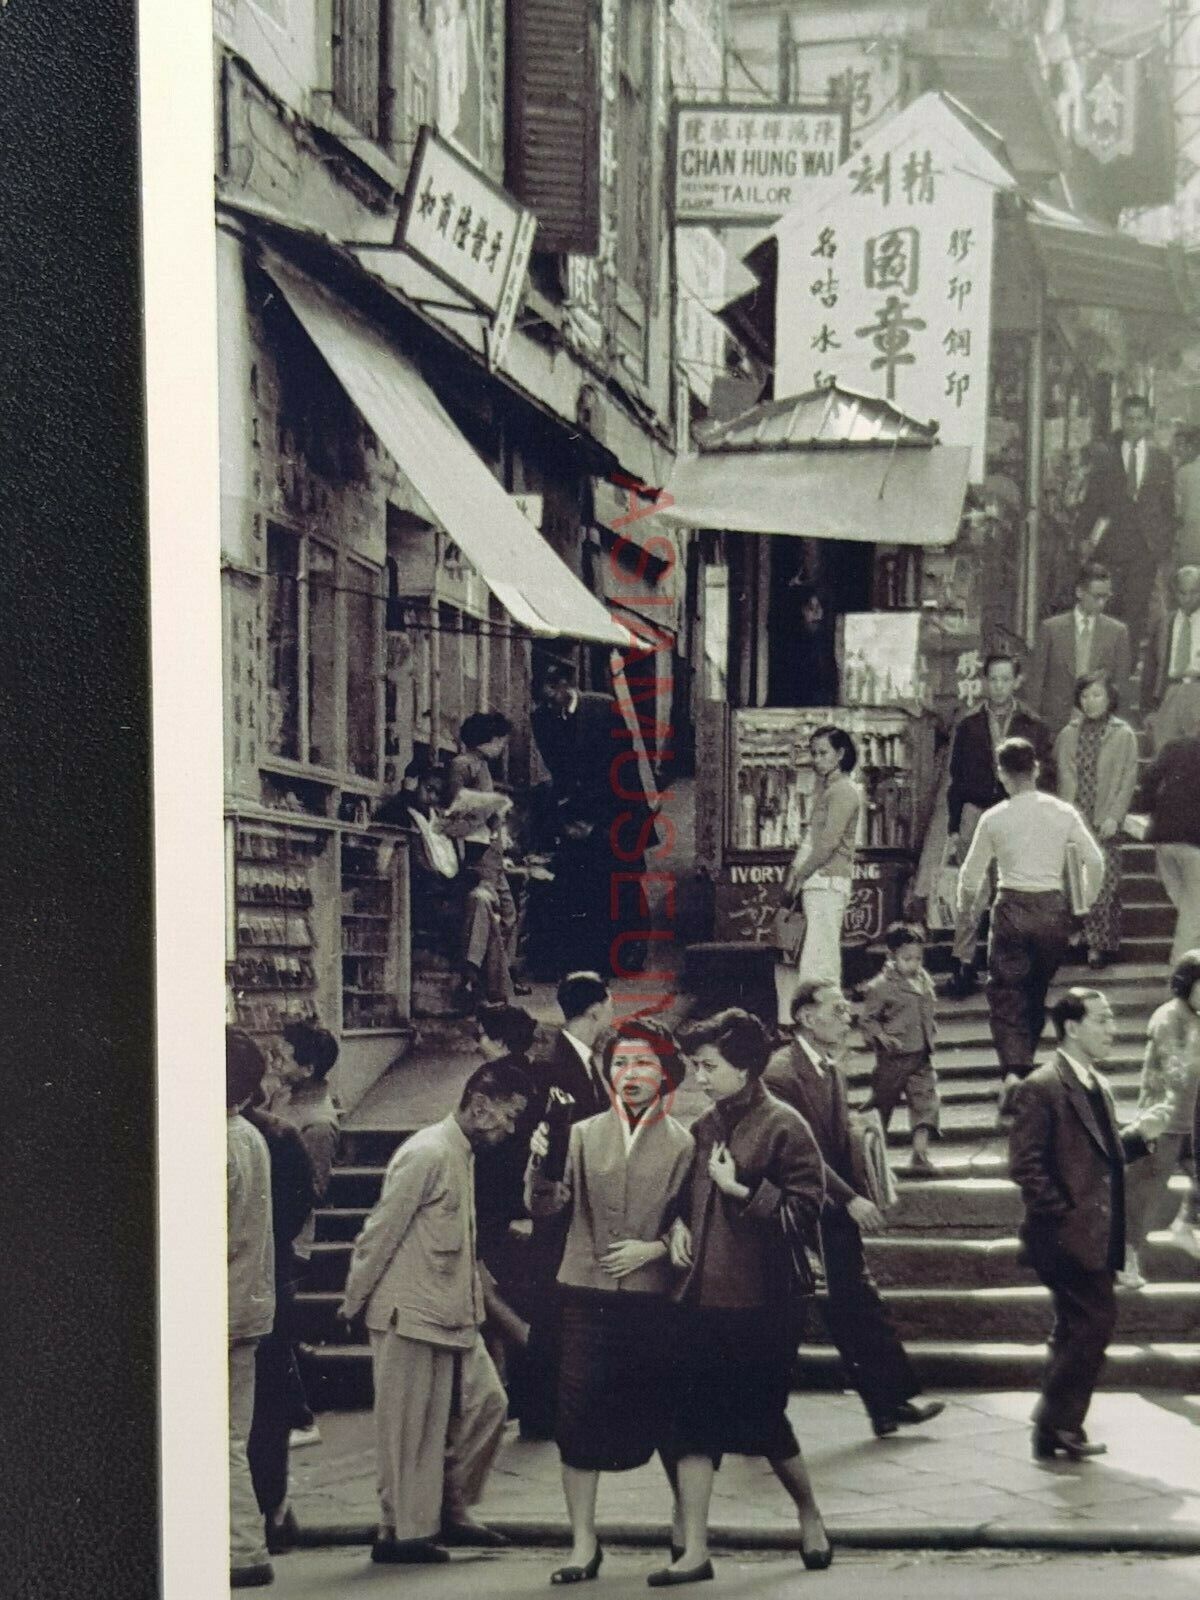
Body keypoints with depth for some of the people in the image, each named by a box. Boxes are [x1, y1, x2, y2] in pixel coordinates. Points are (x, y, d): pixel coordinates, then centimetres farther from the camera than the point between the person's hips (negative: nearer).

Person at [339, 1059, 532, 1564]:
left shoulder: (462, 1155, 14)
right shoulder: (427, 1154, -17)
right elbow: (380, 1232, -16)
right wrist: (354, 1304, -11)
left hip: (452, 1315, 9)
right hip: (410, 1315, -9)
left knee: (486, 1404, 9)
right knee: (410, 1428, -1)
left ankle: (449, 1513, 19)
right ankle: (400, 1533, 8)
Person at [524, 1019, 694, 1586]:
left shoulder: (682, 1144, 1)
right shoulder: (584, 1134, 6)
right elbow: (547, 1206, -1)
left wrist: (656, 1247, -12)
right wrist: (541, 1163, -19)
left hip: (653, 1297, -1)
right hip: (585, 1293, 2)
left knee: (657, 1417, 6)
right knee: (578, 1417, -1)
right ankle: (583, 1544, 8)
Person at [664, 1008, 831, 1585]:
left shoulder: (782, 1126, -9)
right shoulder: (703, 1128, 11)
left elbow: (803, 1212, -14)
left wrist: (740, 1189, -19)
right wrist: (681, 1228, 5)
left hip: (761, 1302, -6)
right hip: (702, 1295, 6)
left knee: (761, 1420, 6)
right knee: (692, 1423, 0)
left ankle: (810, 1515, 31)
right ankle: (692, 1551, 4)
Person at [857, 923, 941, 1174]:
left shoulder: (924, 981, 6)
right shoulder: (881, 986, -13)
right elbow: (866, 1019, -10)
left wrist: (931, 1033, 13)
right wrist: (882, 1036, -23)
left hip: (921, 1057, 5)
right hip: (893, 1058, -5)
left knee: (925, 1100, -7)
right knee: (883, 1101, 9)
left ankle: (920, 1152, -9)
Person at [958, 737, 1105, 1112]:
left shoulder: (994, 818, -4)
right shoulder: (1063, 813, 0)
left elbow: (971, 874, 3)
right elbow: (1094, 860, -2)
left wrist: (965, 906, 22)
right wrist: (1088, 902, 14)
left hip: (1012, 908, -2)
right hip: (1053, 908, 2)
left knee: (1006, 996, 1)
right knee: (1037, 994, 18)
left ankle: (1013, 1070, -17)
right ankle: (1024, 1064, 25)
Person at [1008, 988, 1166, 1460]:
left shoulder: (1097, 1086, 16)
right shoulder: (1041, 1088, -13)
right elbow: (1024, 1164, -17)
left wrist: (1138, 1136, 5)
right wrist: (1063, 1214, -20)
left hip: (1094, 1235, 9)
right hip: (1068, 1236, -9)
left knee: (1077, 1332, 14)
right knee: (1096, 1321, -12)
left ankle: (1057, 1430, 22)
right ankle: (1058, 1426, -3)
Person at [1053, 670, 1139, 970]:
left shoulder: (1123, 735, 2)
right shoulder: (1069, 734, 9)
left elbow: (1128, 779, -1)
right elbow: (1065, 776, 5)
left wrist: (1114, 816, -10)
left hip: (1106, 824, -2)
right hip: (1076, 822, 2)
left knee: (1105, 884, -5)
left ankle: (1103, 944, 3)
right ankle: (1092, 943, 7)